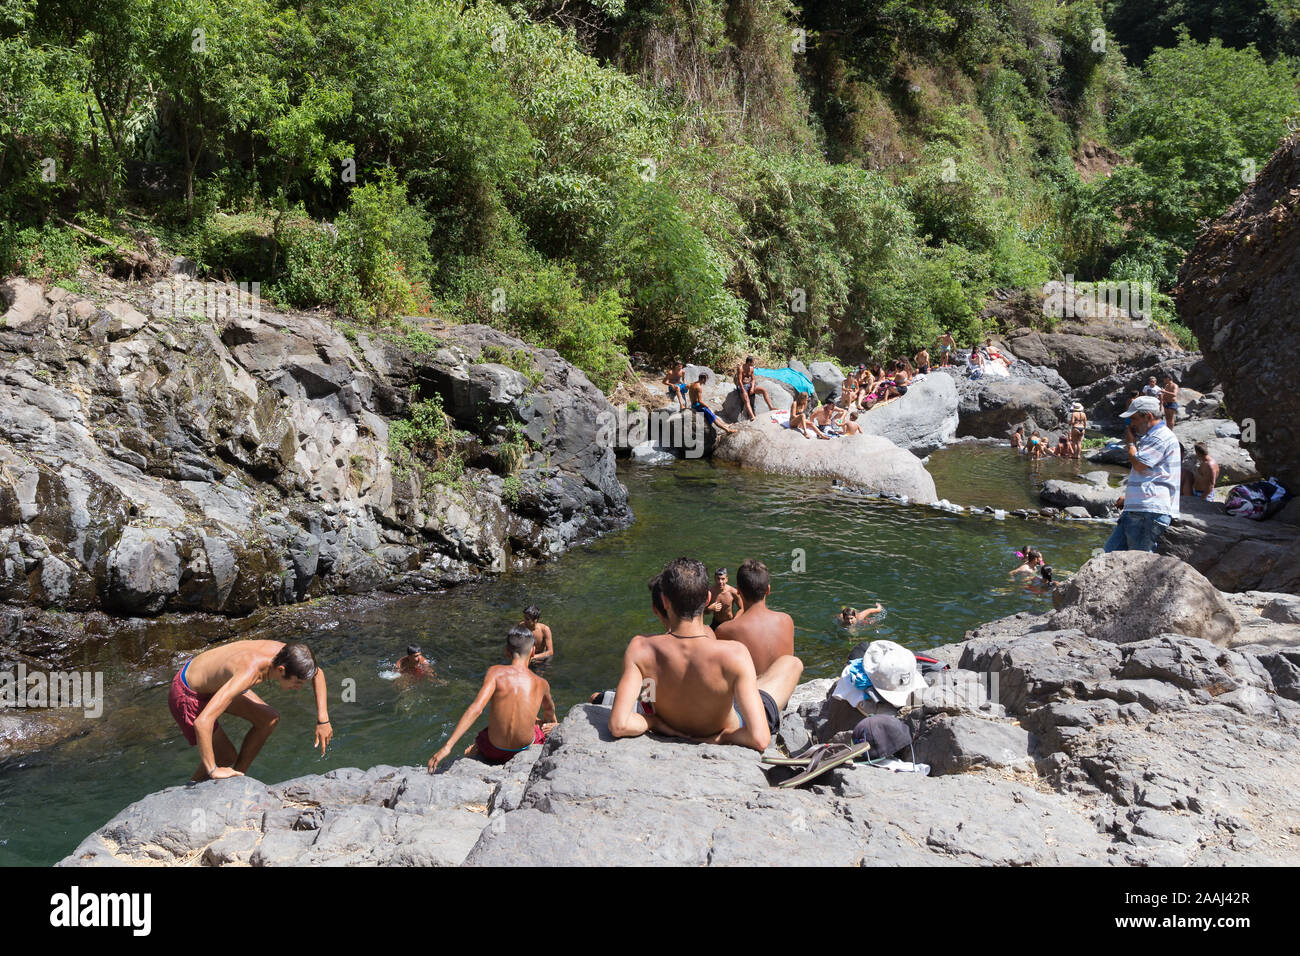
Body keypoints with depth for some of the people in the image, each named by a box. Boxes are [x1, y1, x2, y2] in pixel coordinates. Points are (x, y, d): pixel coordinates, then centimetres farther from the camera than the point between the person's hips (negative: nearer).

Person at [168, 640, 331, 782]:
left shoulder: (283, 652, -19)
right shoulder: (249, 673, -42)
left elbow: (317, 674, 3)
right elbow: (202, 723, -47)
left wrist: (323, 720, -5)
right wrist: (212, 770, -35)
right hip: (187, 695, -7)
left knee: (270, 720, 1)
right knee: (227, 756, 0)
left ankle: (237, 779, 15)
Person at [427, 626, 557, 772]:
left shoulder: (496, 672, -15)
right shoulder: (542, 684, -5)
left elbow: (476, 709, -28)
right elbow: (549, 710, 19)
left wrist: (446, 747, -31)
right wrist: (549, 724, 46)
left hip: (495, 752, 0)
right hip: (524, 748, 0)